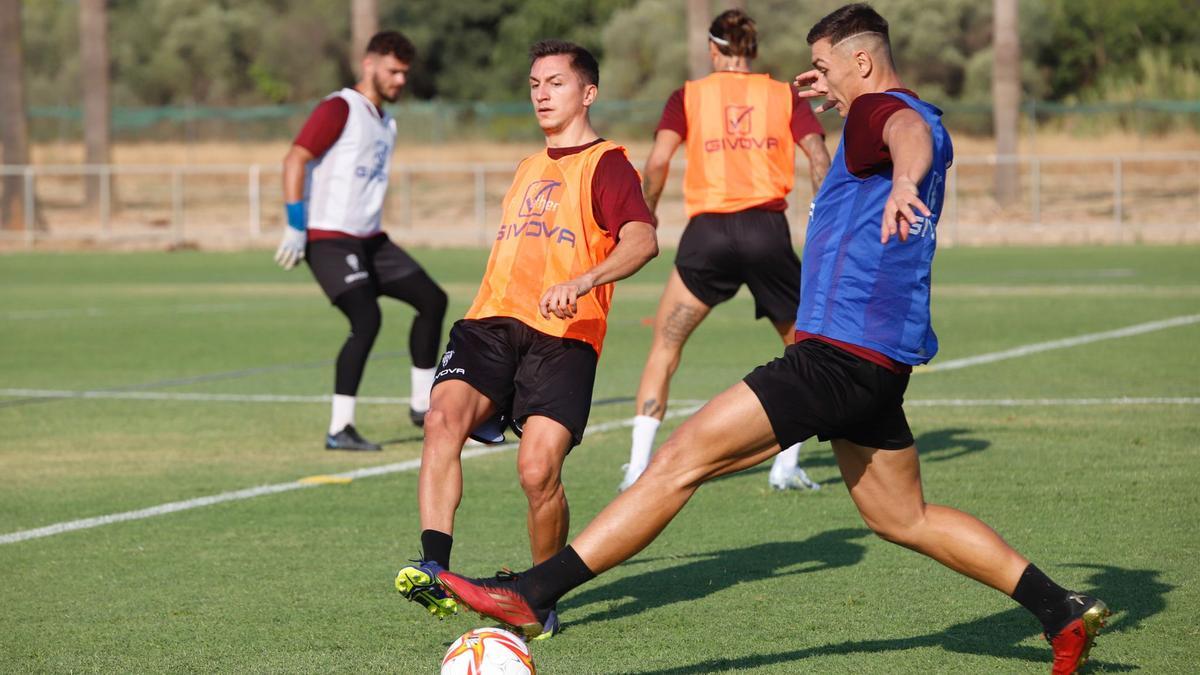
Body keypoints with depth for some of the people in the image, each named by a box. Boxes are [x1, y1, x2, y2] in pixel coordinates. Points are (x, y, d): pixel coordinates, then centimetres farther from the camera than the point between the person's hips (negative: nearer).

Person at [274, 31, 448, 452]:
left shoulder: (387, 124, 18)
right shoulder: (340, 109, -9)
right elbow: (295, 160, -16)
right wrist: (296, 227, -21)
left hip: (370, 240, 9)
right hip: (329, 239, -9)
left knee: (433, 299, 5)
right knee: (367, 320, -22)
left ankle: (422, 405, 16)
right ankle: (339, 430, -18)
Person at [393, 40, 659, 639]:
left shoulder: (605, 164, 3)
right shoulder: (529, 170, 28)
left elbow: (641, 240, -15)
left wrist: (583, 282, -31)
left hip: (563, 336, -6)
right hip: (492, 321, 6)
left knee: (538, 468, -18)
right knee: (444, 416, -24)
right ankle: (433, 569, -32)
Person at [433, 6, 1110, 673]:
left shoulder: (878, 109, -10)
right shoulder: (923, 120, 19)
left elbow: (908, 132, -37)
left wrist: (903, 181, -59)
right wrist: (838, 99, 50)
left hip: (838, 354, -10)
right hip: (884, 361, 10)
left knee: (682, 458, -12)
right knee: (904, 519, 20)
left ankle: (533, 593, -17)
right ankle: (1064, 611, 19)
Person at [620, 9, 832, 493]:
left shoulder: (688, 97, 9)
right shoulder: (784, 96, 11)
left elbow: (658, 162, -4)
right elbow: (818, 158, 0)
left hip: (708, 231, -1)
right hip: (768, 229, 1)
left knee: (665, 344, 10)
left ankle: (638, 467, 0)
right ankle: (786, 466, 11)